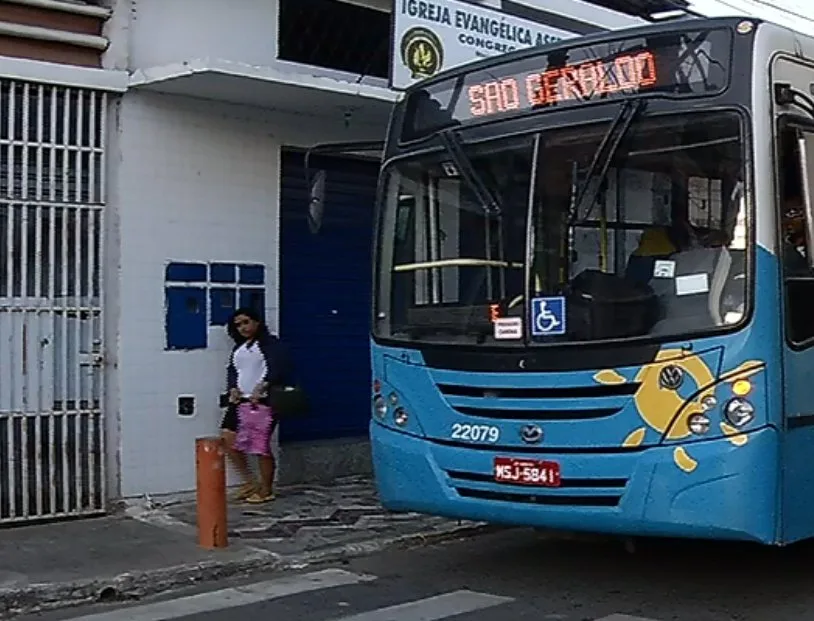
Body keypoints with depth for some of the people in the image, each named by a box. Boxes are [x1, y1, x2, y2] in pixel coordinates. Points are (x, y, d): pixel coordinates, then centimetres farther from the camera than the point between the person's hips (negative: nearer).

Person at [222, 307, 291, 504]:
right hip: (241, 400, 8)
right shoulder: (238, 347, 21)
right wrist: (233, 388, 0)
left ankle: (266, 490, 9)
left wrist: (261, 387, -23)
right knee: (227, 439, -1)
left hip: (262, 400, -8)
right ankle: (250, 482, 14)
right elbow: (232, 370, 19)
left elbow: (278, 369, -14)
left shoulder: (270, 342, -3)